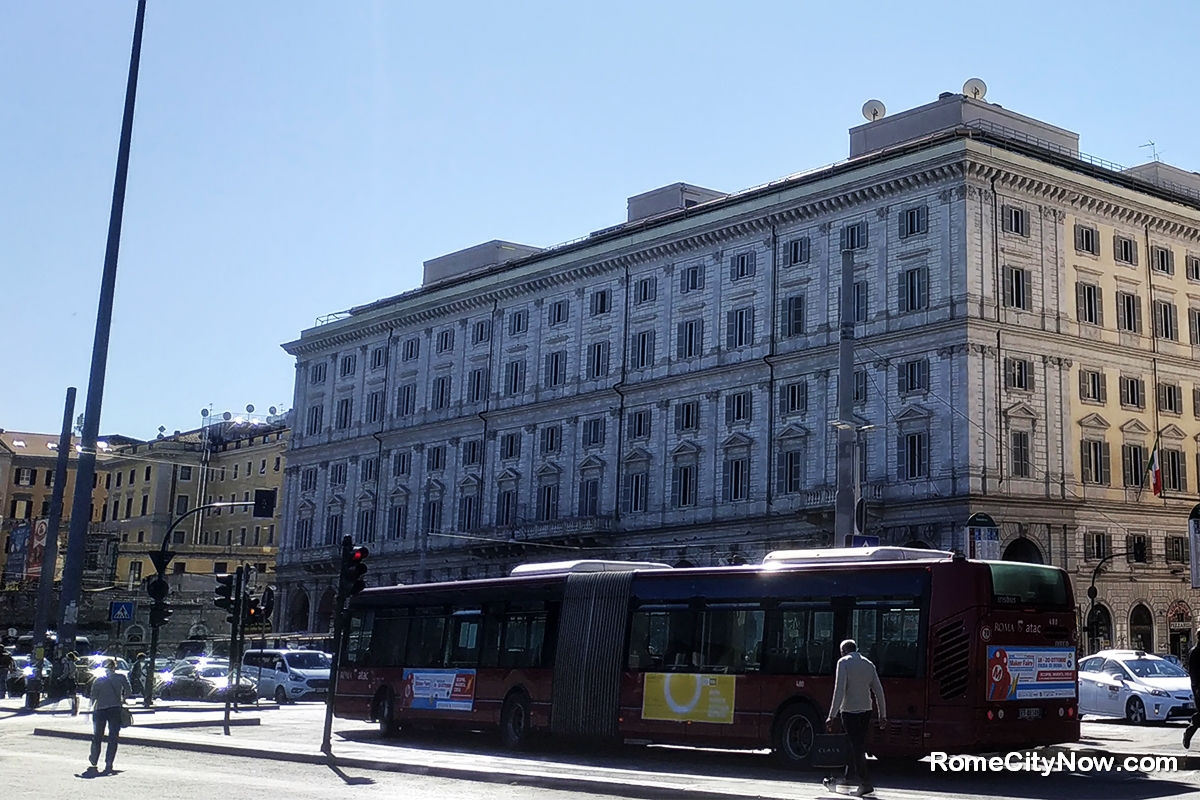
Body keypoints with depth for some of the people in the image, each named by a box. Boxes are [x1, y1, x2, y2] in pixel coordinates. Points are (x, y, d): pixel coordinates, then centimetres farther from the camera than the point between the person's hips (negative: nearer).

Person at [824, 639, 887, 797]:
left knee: (855, 747, -2)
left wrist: (832, 716, -16)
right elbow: (879, 691, 10)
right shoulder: (868, 664, 11)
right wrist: (883, 715, 16)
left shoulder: (844, 662, -7)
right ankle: (847, 779, 24)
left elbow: (839, 690, -16)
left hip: (849, 712, -6)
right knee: (857, 746, 15)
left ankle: (866, 783, -4)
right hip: (865, 711, 6)